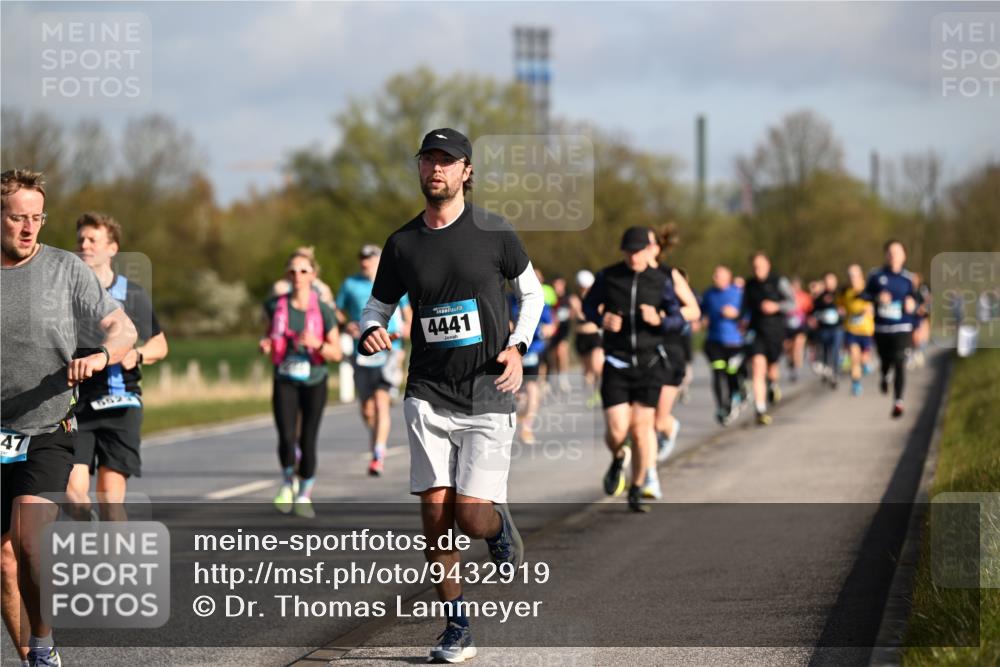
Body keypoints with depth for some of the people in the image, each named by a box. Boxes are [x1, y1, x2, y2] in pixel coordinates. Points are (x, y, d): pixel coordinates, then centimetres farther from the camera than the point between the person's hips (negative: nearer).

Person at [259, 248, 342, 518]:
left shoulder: (323, 311, -7)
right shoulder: (276, 306, -1)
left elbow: (337, 353, -5)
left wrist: (317, 344, -24)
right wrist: (267, 344, -5)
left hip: (314, 383, -1)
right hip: (285, 382, 1)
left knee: (308, 442, 0)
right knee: (287, 439, -15)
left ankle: (304, 494, 22)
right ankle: (288, 483, 15)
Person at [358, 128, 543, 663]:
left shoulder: (495, 234, -1)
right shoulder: (402, 245, 4)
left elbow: (531, 292, 12)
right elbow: (377, 305, 15)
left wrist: (518, 346, -4)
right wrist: (372, 331, -9)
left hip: (487, 398, -2)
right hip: (428, 394, 2)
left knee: (472, 518, -11)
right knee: (434, 511, -4)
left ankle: (500, 524, 27)